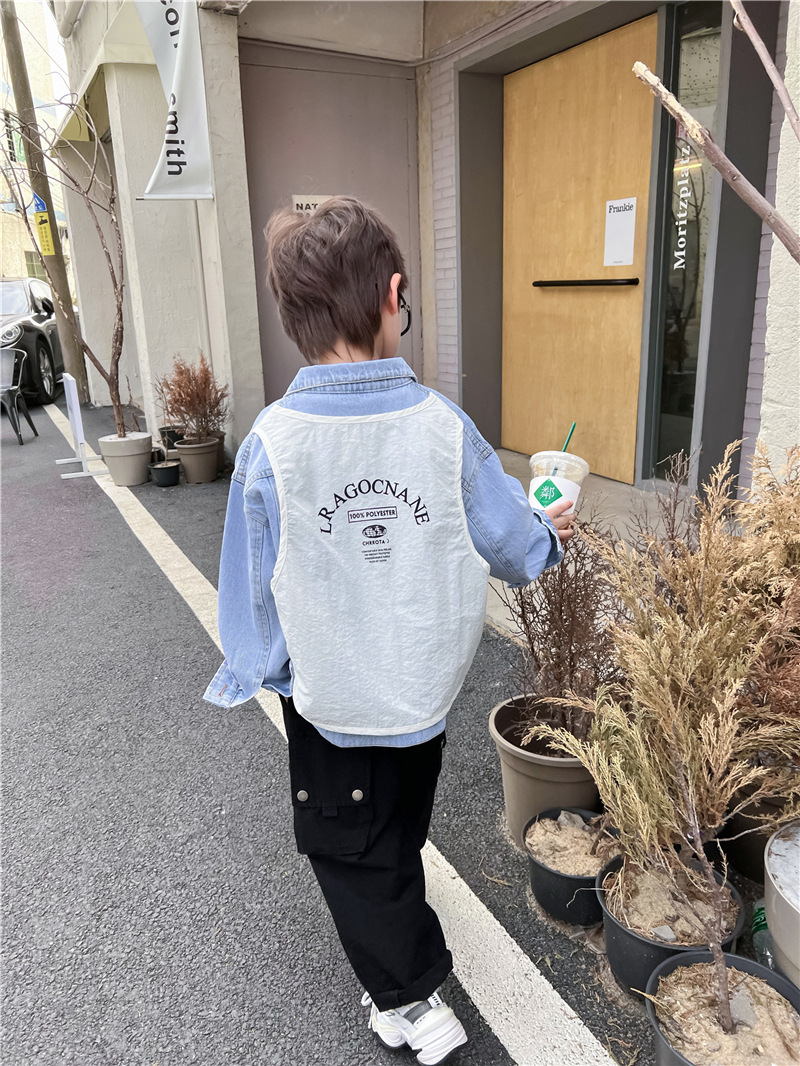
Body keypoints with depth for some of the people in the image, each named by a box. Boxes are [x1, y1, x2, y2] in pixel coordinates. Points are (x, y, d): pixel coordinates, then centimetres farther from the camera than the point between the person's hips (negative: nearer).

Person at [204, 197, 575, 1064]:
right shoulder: (444, 426, -18)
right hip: (423, 686, 4)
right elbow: (514, 546, -7)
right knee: (400, 834, 31)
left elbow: (256, 586, -12)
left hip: (327, 696, -3)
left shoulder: (272, 442, -22)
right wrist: (552, 535, 17)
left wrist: (254, 672, 8)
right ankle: (404, 952, 57)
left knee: (348, 848, 23)